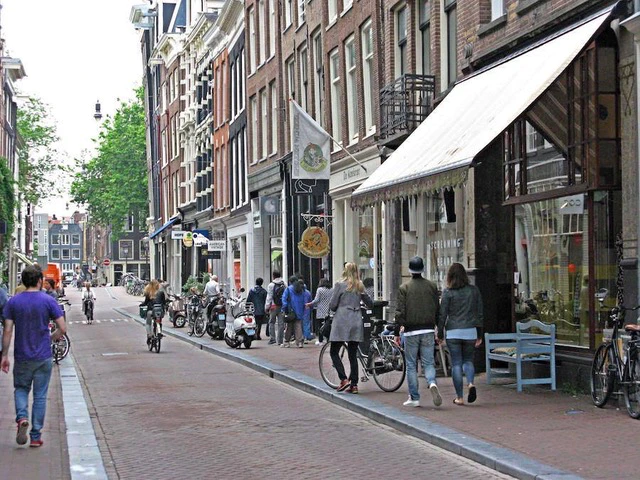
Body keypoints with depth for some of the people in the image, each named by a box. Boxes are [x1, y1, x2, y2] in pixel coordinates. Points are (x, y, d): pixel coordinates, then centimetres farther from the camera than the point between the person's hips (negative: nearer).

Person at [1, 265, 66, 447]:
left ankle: (22, 418, -7)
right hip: (43, 357, -1)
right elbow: (62, 328, -10)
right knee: (40, 396, 8)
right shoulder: (48, 301, -7)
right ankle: (36, 436, 10)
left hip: (21, 357, 1)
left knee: (21, 389, 20)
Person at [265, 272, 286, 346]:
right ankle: (280, 340, 3)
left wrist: (267, 307, -1)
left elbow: (269, 297, -6)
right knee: (281, 323, 4)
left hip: (274, 306, -3)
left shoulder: (271, 285, -5)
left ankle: (272, 339, -2)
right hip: (282, 306, 3)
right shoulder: (284, 285, 8)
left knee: (272, 323, 7)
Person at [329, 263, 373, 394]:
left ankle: (344, 379, -9)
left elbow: (332, 306, -6)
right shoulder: (360, 286, 8)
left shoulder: (340, 285, -6)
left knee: (334, 352, 5)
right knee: (353, 354, 9)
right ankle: (354, 384, 8)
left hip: (342, 321, -5)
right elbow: (370, 304, 17)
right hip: (356, 322, 5)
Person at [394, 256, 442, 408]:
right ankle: (432, 383, -21)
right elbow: (438, 310, 5)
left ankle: (414, 398, 9)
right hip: (428, 330, 2)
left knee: (411, 365, 7)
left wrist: (397, 333, -1)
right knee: (428, 362, 8)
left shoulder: (404, 287, -5)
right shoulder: (432, 286, 4)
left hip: (411, 331, -2)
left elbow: (400, 312, -7)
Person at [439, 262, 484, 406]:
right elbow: (480, 313, 7)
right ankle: (471, 383, -9)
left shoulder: (448, 292, -4)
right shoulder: (474, 290, 4)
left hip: (453, 332, -2)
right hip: (470, 331, 2)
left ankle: (459, 397, 4)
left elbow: (442, 314, -4)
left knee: (456, 364, 4)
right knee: (468, 360, 18)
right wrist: (480, 335, 13)